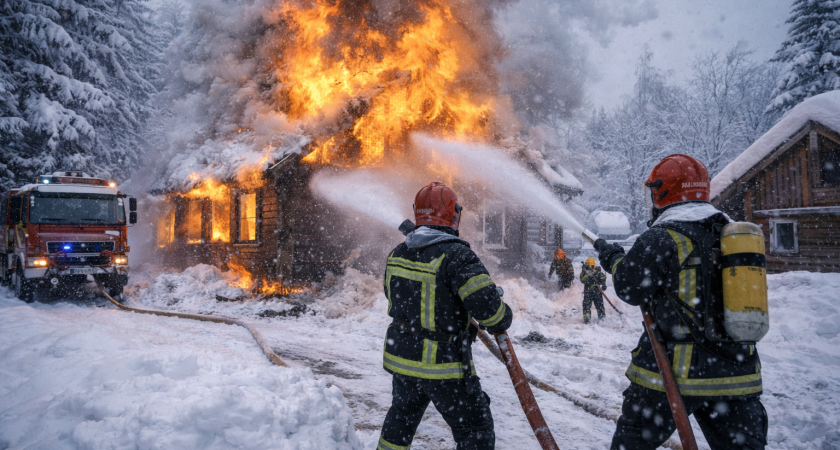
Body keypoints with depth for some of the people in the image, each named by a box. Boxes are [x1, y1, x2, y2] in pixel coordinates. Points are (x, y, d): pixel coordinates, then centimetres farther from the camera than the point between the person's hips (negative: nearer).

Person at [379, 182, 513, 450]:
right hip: (443, 364, -7)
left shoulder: (398, 254, 0)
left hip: (400, 356, 7)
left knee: (402, 416, 29)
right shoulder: (455, 254, -22)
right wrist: (502, 321, -5)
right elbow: (486, 305, -26)